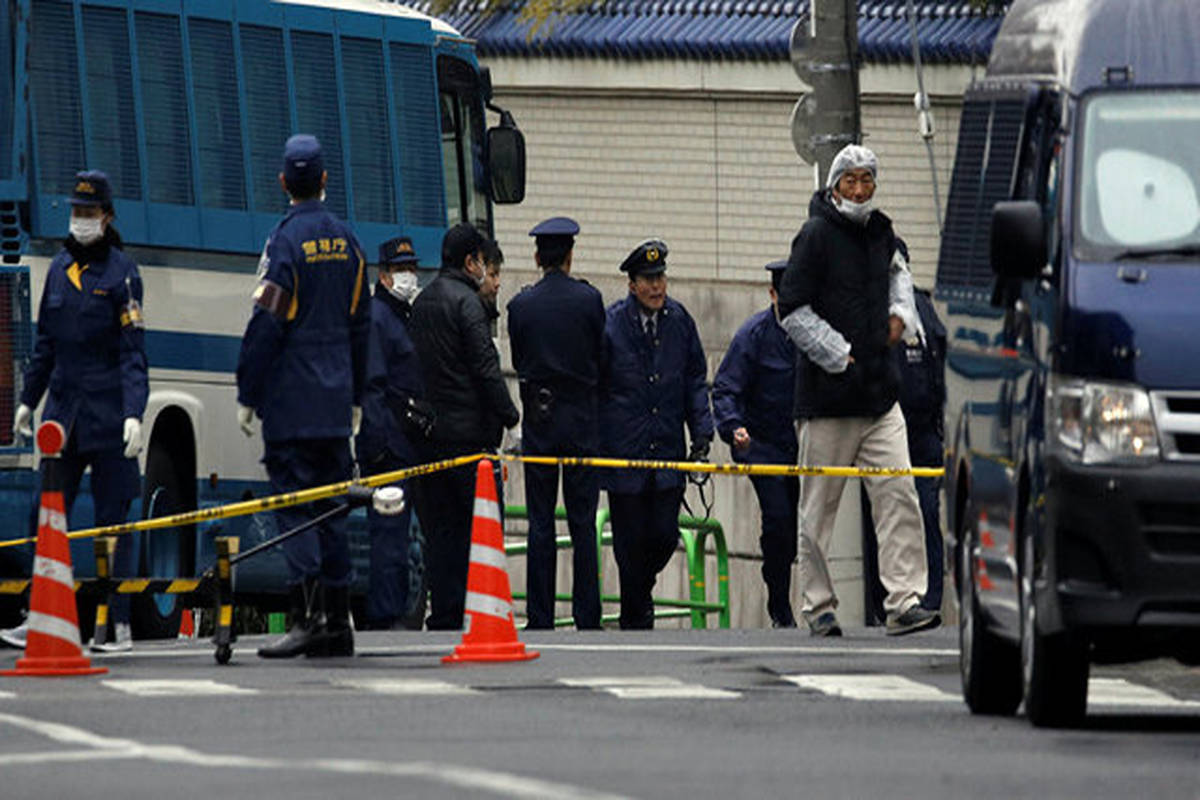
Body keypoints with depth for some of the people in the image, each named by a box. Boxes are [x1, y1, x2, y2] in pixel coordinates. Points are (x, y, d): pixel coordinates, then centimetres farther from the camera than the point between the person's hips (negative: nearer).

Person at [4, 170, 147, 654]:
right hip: (63, 411, 5)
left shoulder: (122, 273, -5)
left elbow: (133, 353, -10)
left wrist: (134, 415, -19)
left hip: (107, 414, -5)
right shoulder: (60, 268, 12)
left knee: (112, 519, -1)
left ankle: (120, 627, 3)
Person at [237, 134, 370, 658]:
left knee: (294, 502, -8)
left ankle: (307, 615, -17)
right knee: (330, 508, 9)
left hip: (291, 401, -6)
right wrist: (355, 396, 22)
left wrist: (247, 395, -10)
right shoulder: (347, 242, 10)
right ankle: (337, 622, 9)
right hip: (335, 403, 6)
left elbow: (266, 324, -15)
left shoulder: (285, 242, -12)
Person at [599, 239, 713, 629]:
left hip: (668, 451, 3)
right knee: (631, 540, 0)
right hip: (623, 450, -3)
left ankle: (640, 591, 29)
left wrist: (702, 433, 5)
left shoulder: (679, 320, 5)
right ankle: (635, 616, 14)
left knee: (665, 535, 1)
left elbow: (695, 381, 13)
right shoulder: (610, 324, -6)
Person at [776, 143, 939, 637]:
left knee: (898, 495, -6)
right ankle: (818, 606, 12)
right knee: (819, 505, 3)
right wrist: (839, 355, -14)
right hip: (828, 393, -5)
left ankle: (904, 601, -10)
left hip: (879, 393, 5)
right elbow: (794, 312, -11)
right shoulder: (817, 235, -7)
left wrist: (900, 313, 16)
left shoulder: (879, 233, 11)